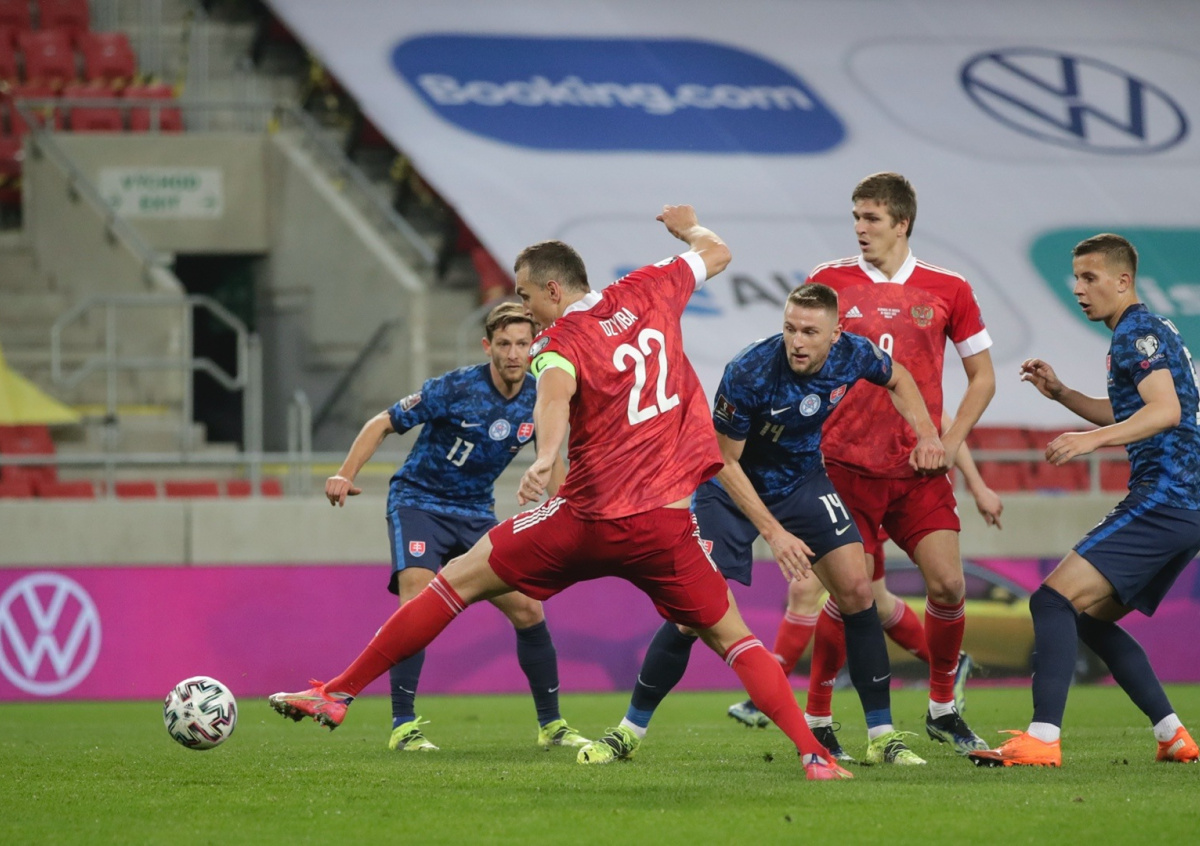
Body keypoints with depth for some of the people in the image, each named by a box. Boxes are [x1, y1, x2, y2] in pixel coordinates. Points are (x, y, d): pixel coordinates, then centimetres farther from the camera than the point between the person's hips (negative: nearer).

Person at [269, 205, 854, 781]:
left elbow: (556, 390, -28)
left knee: (459, 579, 9)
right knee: (731, 639, 14)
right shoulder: (647, 293, 8)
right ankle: (812, 753, -1)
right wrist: (689, 226, 48)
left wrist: (545, 457, -47)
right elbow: (716, 254, 25)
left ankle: (338, 694, 11)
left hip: (588, 518, -3)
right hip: (666, 526, 3)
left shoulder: (559, 340, -5)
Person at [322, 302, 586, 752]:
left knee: (528, 609, -2)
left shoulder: (536, 401, -6)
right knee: (418, 599, -26)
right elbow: (384, 423, -13)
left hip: (476, 512, 5)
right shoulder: (456, 388, -19)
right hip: (418, 501, -5)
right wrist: (344, 475, -25)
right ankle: (403, 725, -20)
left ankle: (551, 725, 12)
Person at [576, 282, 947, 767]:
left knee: (857, 590, -10)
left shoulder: (853, 356, -19)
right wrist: (773, 532, -25)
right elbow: (725, 462, -22)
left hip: (803, 481, 4)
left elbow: (898, 379, 7)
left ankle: (882, 736, -3)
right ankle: (631, 730, 6)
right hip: (732, 486, -4)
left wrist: (925, 431, -10)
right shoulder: (748, 374, -32)